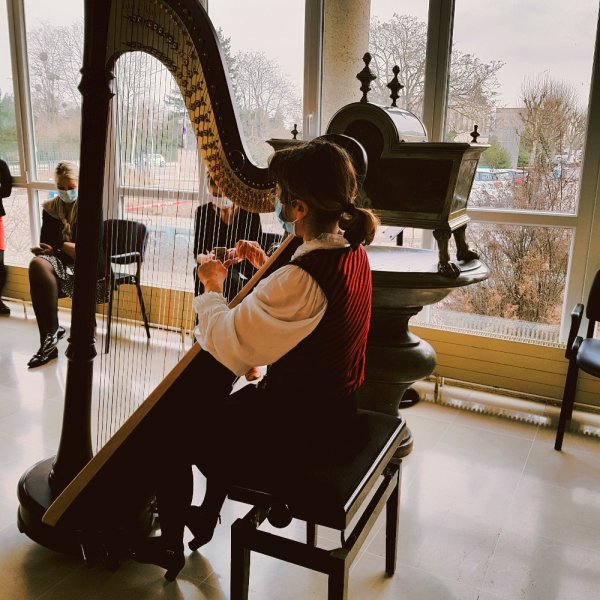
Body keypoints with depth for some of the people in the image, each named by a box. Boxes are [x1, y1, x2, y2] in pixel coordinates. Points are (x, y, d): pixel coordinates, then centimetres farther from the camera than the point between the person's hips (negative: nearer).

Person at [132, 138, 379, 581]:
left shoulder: (302, 277, -31)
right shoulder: (352, 251, -2)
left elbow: (226, 344, -23)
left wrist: (212, 288, -7)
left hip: (300, 431, -9)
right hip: (335, 414, 9)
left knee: (170, 432, 9)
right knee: (214, 411, 26)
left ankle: (170, 546, 29)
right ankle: (206, 518, 41)